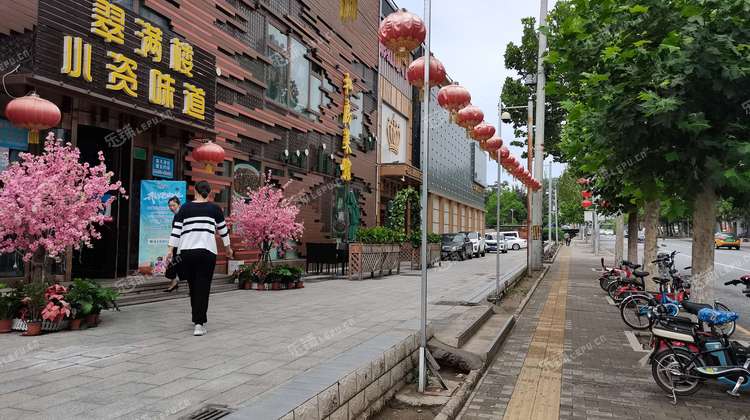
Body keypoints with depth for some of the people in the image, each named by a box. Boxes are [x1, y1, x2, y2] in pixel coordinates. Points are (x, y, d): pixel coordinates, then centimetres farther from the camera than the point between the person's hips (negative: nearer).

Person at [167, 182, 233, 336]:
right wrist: (228, 248, 26)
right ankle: (199, 323, -9)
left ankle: (198, 318, 29)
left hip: (186, 251, 2)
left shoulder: (185, 208, 7)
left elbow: (176, 229, 3)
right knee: (203, 288, -1)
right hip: (207, 252, -2)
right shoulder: (215, 209, 5)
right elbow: (222, 229, 14)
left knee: (193, 287, 16)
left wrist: (171, 250, 5)